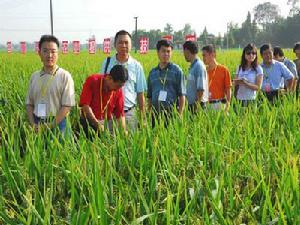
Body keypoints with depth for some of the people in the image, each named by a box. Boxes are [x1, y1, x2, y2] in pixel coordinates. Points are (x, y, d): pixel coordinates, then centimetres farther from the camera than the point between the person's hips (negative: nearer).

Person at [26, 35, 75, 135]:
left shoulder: (65, 76, -4)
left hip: (57, 124, -4)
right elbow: (29, 104, 13)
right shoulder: (34, 76, 10)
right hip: (37, 125, 4)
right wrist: (33, 124, -2)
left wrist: (51, 125, -15)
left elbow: (67, 106, -9)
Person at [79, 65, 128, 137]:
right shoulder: (92, 81, -14)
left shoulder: (118, 91, -5)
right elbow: (85, 105, -17)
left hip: (106, 123, 2)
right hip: (88, 122, -2)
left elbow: (120, 114, 0)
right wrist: (97, 123, -22)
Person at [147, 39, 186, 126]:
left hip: (171, 113, -3)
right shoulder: (152, 72, 13)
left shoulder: (176, 71, 1)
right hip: (156, 114, 4)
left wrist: (180, 115, -8)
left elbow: (182, 95, -1)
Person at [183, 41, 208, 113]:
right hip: (192, 104, 9)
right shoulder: (193, 66, 13)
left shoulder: (199, 66, -15)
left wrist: (196, 106, -19)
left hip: (197, 105, -9)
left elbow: (201, 89, -19)